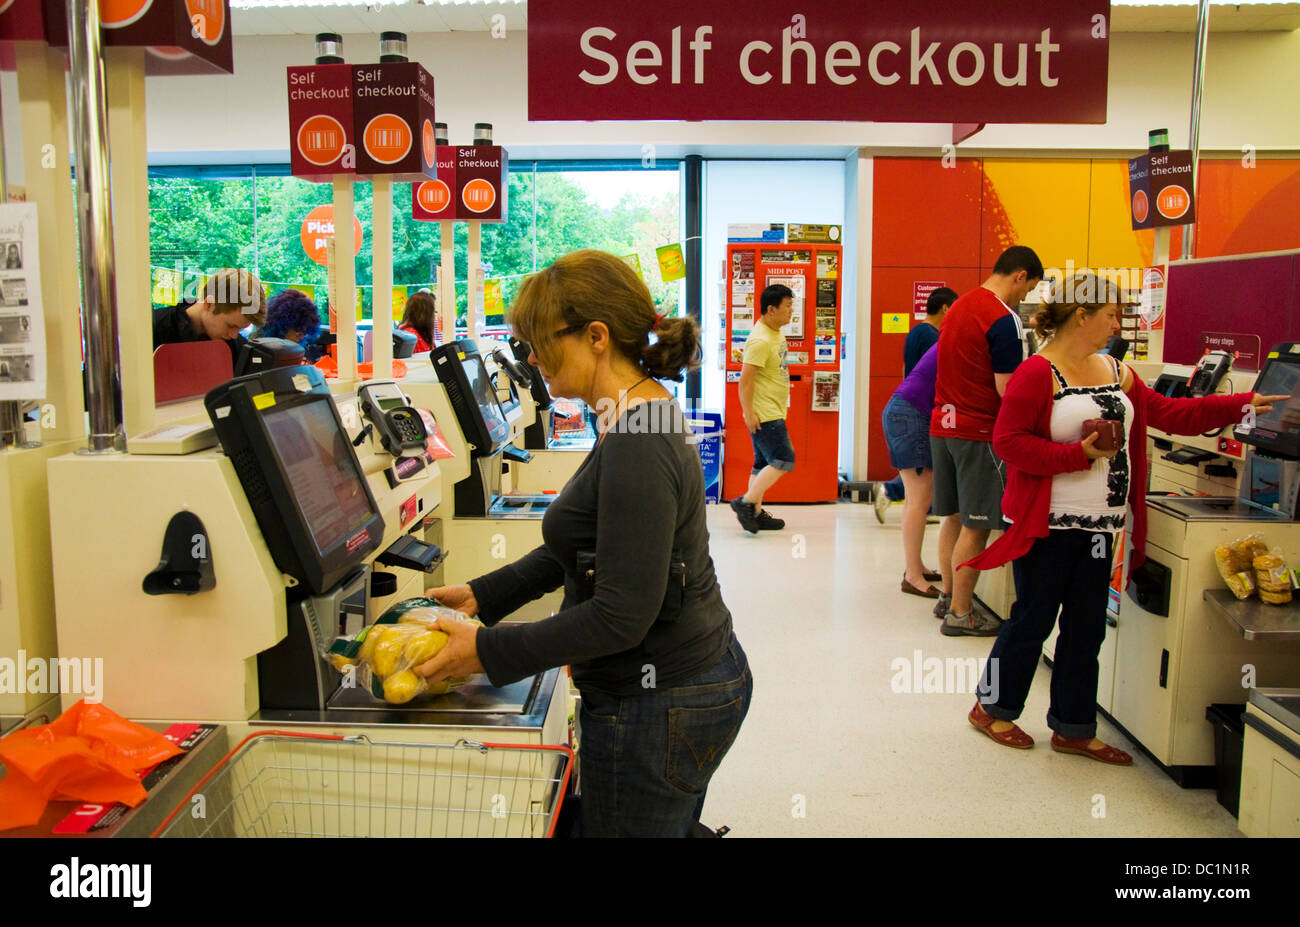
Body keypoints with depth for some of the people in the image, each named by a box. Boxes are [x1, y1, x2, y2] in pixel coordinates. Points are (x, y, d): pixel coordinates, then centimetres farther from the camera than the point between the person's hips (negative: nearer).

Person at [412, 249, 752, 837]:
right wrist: (485, 595, 13)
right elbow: (585, 545, 16)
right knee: (672, 827, 23)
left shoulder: (638, 447, -25)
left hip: (656, 709, -10)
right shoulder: (641, 419, 7)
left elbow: (622, 615, -25)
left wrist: (489, 651, -18)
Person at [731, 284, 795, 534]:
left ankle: (756, 513, 17)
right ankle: (747, 502, -7)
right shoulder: (760, 341, -19)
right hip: (764, 415, -10)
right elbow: (745, 379, -23)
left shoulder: (776, 334, 12)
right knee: (782, 460, -11)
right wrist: (748, 413, -24)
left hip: (773, 413, 10)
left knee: (764, 464, 12)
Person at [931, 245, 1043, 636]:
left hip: (943, 424, 9)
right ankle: (960, 614, 7)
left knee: (953, 518, 17)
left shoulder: (960, 305, 13)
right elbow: (1008, 390, -17)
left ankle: (948, 597, 27)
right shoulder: (1004, 319, -14)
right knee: (976, 526, 0)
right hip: (978, 431, -9)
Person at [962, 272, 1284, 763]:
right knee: (1032, 620, 3)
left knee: (1086, 628, 12)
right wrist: (1078, 454, -21)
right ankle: (992, 708, 22)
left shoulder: (1116, 372, 12)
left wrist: (1242, 404, 13)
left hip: (1100, 525, 8)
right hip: (1049, 524, -8)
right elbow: (1007, 440, -17)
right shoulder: (1038, 373, -13)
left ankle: (1073, 728, 24)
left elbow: (1167, 413, 17)